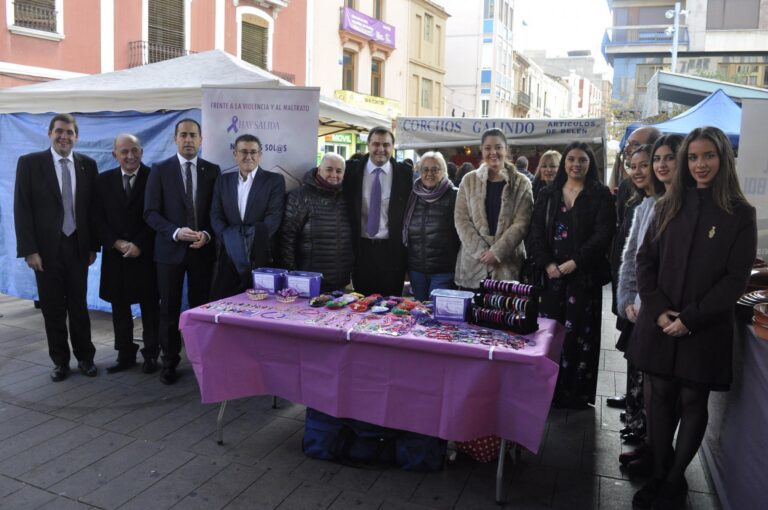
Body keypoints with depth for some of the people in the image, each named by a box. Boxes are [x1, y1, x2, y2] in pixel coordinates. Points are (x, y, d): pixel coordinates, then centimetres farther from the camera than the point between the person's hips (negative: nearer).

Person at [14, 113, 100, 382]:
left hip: (78, 246, 1)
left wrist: (93, 246, 4)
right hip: (46, 248, -1)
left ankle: (85, 357, 23)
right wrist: (29, 250, -11)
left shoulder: (88, 165, 4)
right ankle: (60, 361, 22)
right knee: (53, 309, 8)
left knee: (79, 306, 9)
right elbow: (22, 209, -5)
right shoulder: (29, 163, -3)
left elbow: (92, 207, 6)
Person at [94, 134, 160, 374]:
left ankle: (151, 354, 16)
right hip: (115, 255, 4)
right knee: (119, 307, 9)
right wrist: (116, 243, -8)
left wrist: (139, 245, -13)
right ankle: (125, 354, 21)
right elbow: (99, 218, 5)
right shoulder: (104, 180, 7)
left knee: (150, 307, 5)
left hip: (146, 254, -3)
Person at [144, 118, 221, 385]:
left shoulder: (212, 170, 5)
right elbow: (151, 212, -4)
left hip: (203, 250, 1)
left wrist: (207, 235, -11)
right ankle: (169, 361, 21)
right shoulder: (160, 170, 1)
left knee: (201, 307, 6)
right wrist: (176, 232, -17)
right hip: (170, 249, -1)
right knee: (169, 309, 7)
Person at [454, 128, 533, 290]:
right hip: (473, 265, 1)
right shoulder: (469, 180, 8)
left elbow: (521, 224, -2)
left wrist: (497, 252, -12)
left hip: (508, 266, -1)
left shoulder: (521, 183, 5)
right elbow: (461, 219, 1)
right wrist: (481, 251, -10)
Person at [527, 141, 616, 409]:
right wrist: (547, 264, -8)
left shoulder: (600, 195, 4)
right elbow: (536, 233, 6)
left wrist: (574, 262, -14)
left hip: (584, 275, -2)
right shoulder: (548, 194, 12)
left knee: (579, 333, -1)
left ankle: (576, 394, 10)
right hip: (551, 274, 3)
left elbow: (603, 234, -6)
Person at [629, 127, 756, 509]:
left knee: (692, 402, 6)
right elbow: (644, 260, 5)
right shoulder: (668, 206, 7)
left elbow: (736, 278, -7)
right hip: (659, 324, 3)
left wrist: (691, 318, -14)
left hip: (705, 329, -2)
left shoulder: (740, 214, -2)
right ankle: (660, 474, 21)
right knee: (661, 396, 8)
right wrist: (657, 308, -8)